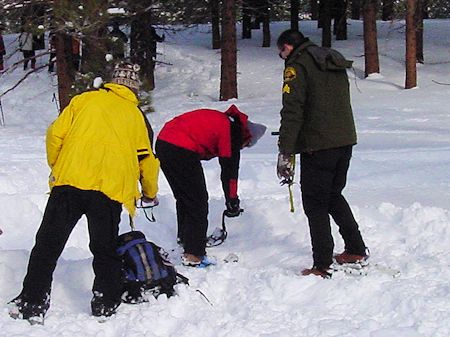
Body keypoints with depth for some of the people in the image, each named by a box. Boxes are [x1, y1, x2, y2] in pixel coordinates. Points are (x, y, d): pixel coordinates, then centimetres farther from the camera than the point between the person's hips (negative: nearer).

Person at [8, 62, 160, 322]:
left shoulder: (84, 100, 16)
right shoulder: (136, 115, 19)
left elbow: (56, 134, 8)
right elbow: (147, 160, 24)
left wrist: (56, 167, 24)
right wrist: (150, 193, 40)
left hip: (70, 181, 0)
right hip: (110, 189, 1)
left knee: (48, 244, 5)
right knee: (105, 251, 13)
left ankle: (32, 304, 3)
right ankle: (105, 305, 14)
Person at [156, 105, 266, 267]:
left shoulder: (220, 120, 25)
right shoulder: (232, 133, 1)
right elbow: (230, 171, 4)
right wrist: (233, 202, 16)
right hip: (182, 151, -9)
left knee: (184, 197, 26)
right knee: (198, 202, 2)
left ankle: (184, 237, 43)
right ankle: (193, 255, 1)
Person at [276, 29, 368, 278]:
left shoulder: (297, 66, -7)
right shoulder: (336, 64, 18)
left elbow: (292, 111, -15)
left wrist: (285, 152, -14)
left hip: (318, 146, -8)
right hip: (346, 141, 8)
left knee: (315, 202, 1)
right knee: (334, 195, 23)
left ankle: (322, 265, -1)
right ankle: (356, 250, 24)